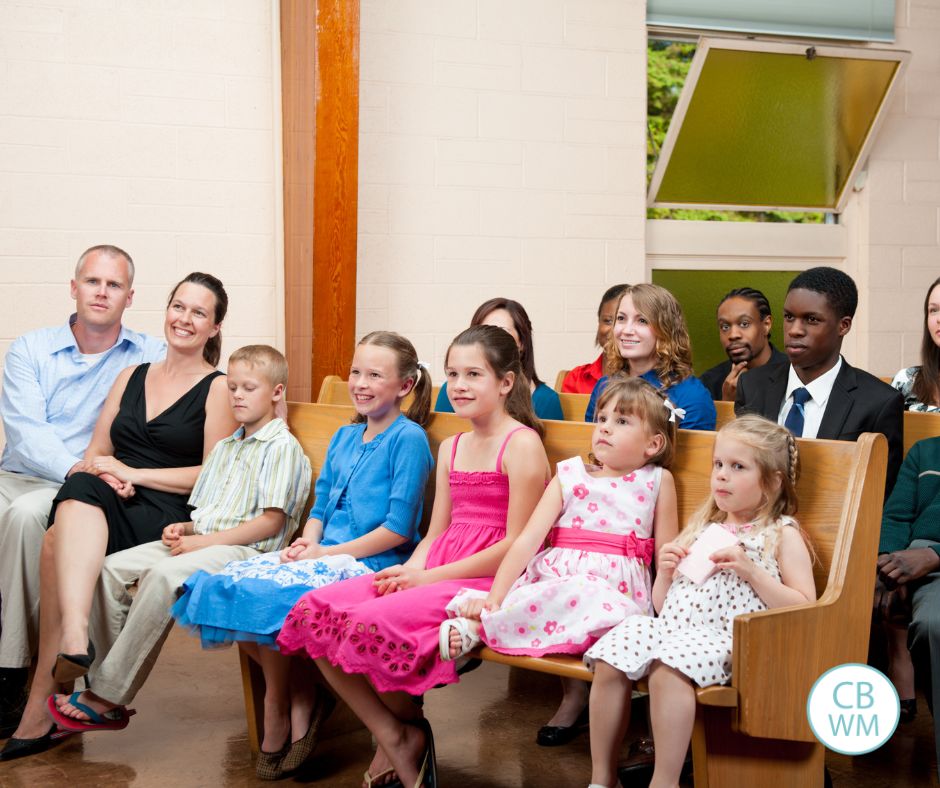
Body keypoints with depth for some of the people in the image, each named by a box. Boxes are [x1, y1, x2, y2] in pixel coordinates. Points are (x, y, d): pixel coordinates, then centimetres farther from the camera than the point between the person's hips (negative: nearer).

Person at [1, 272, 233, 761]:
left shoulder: (218, 388, 7)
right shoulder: (132, 377, 24)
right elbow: (95, 454, 20)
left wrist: (134, 474, -10)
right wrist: (102, 473, -6)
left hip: (167, 516, -4)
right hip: (106, 507, 4)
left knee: (60, 540, -33)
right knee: (80, 490, -34)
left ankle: (41, 706, -37)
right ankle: (74, 642, -49)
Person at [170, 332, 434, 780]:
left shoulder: (408, 438, -6)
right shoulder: (343, 438, 19)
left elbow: (398, 528, -13)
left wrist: (328, 553, -14)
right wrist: (306, 542, -3)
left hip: (372, 561, -8)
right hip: (323, 555, 8)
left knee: (269, 595, -28)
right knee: (230, 583, -14)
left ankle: (280, 704, -3)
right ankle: (302, 695, -3)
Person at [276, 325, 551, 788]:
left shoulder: (522, 444, -6)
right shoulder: (451, 448, 20)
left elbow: (516, 545, -13)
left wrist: (429, 577, -14)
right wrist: (409, 570, -4)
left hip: (486, 580, -8)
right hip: (435, 573, 8)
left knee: (372, 624, -29)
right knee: (316, 610, -12)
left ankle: (410, 728, 0)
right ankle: (392, 737, -6)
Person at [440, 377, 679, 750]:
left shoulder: (658, 481, 12)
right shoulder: (569, 476, 13)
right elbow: (527, 539, 2)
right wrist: (494, 596, -10)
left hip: (614, 586, -1)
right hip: (553, 576, 2)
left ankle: (479, 627, -21)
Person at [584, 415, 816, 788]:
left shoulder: (782, 535, 7)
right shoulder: (699, 529, 24)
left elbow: (803, 607, -5)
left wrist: (751, 571, -12)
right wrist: (664, 571, 6)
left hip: (724, 639, -6)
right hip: (670, 627, 6)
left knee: (668, 670, -35)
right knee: (608, 664, -19)